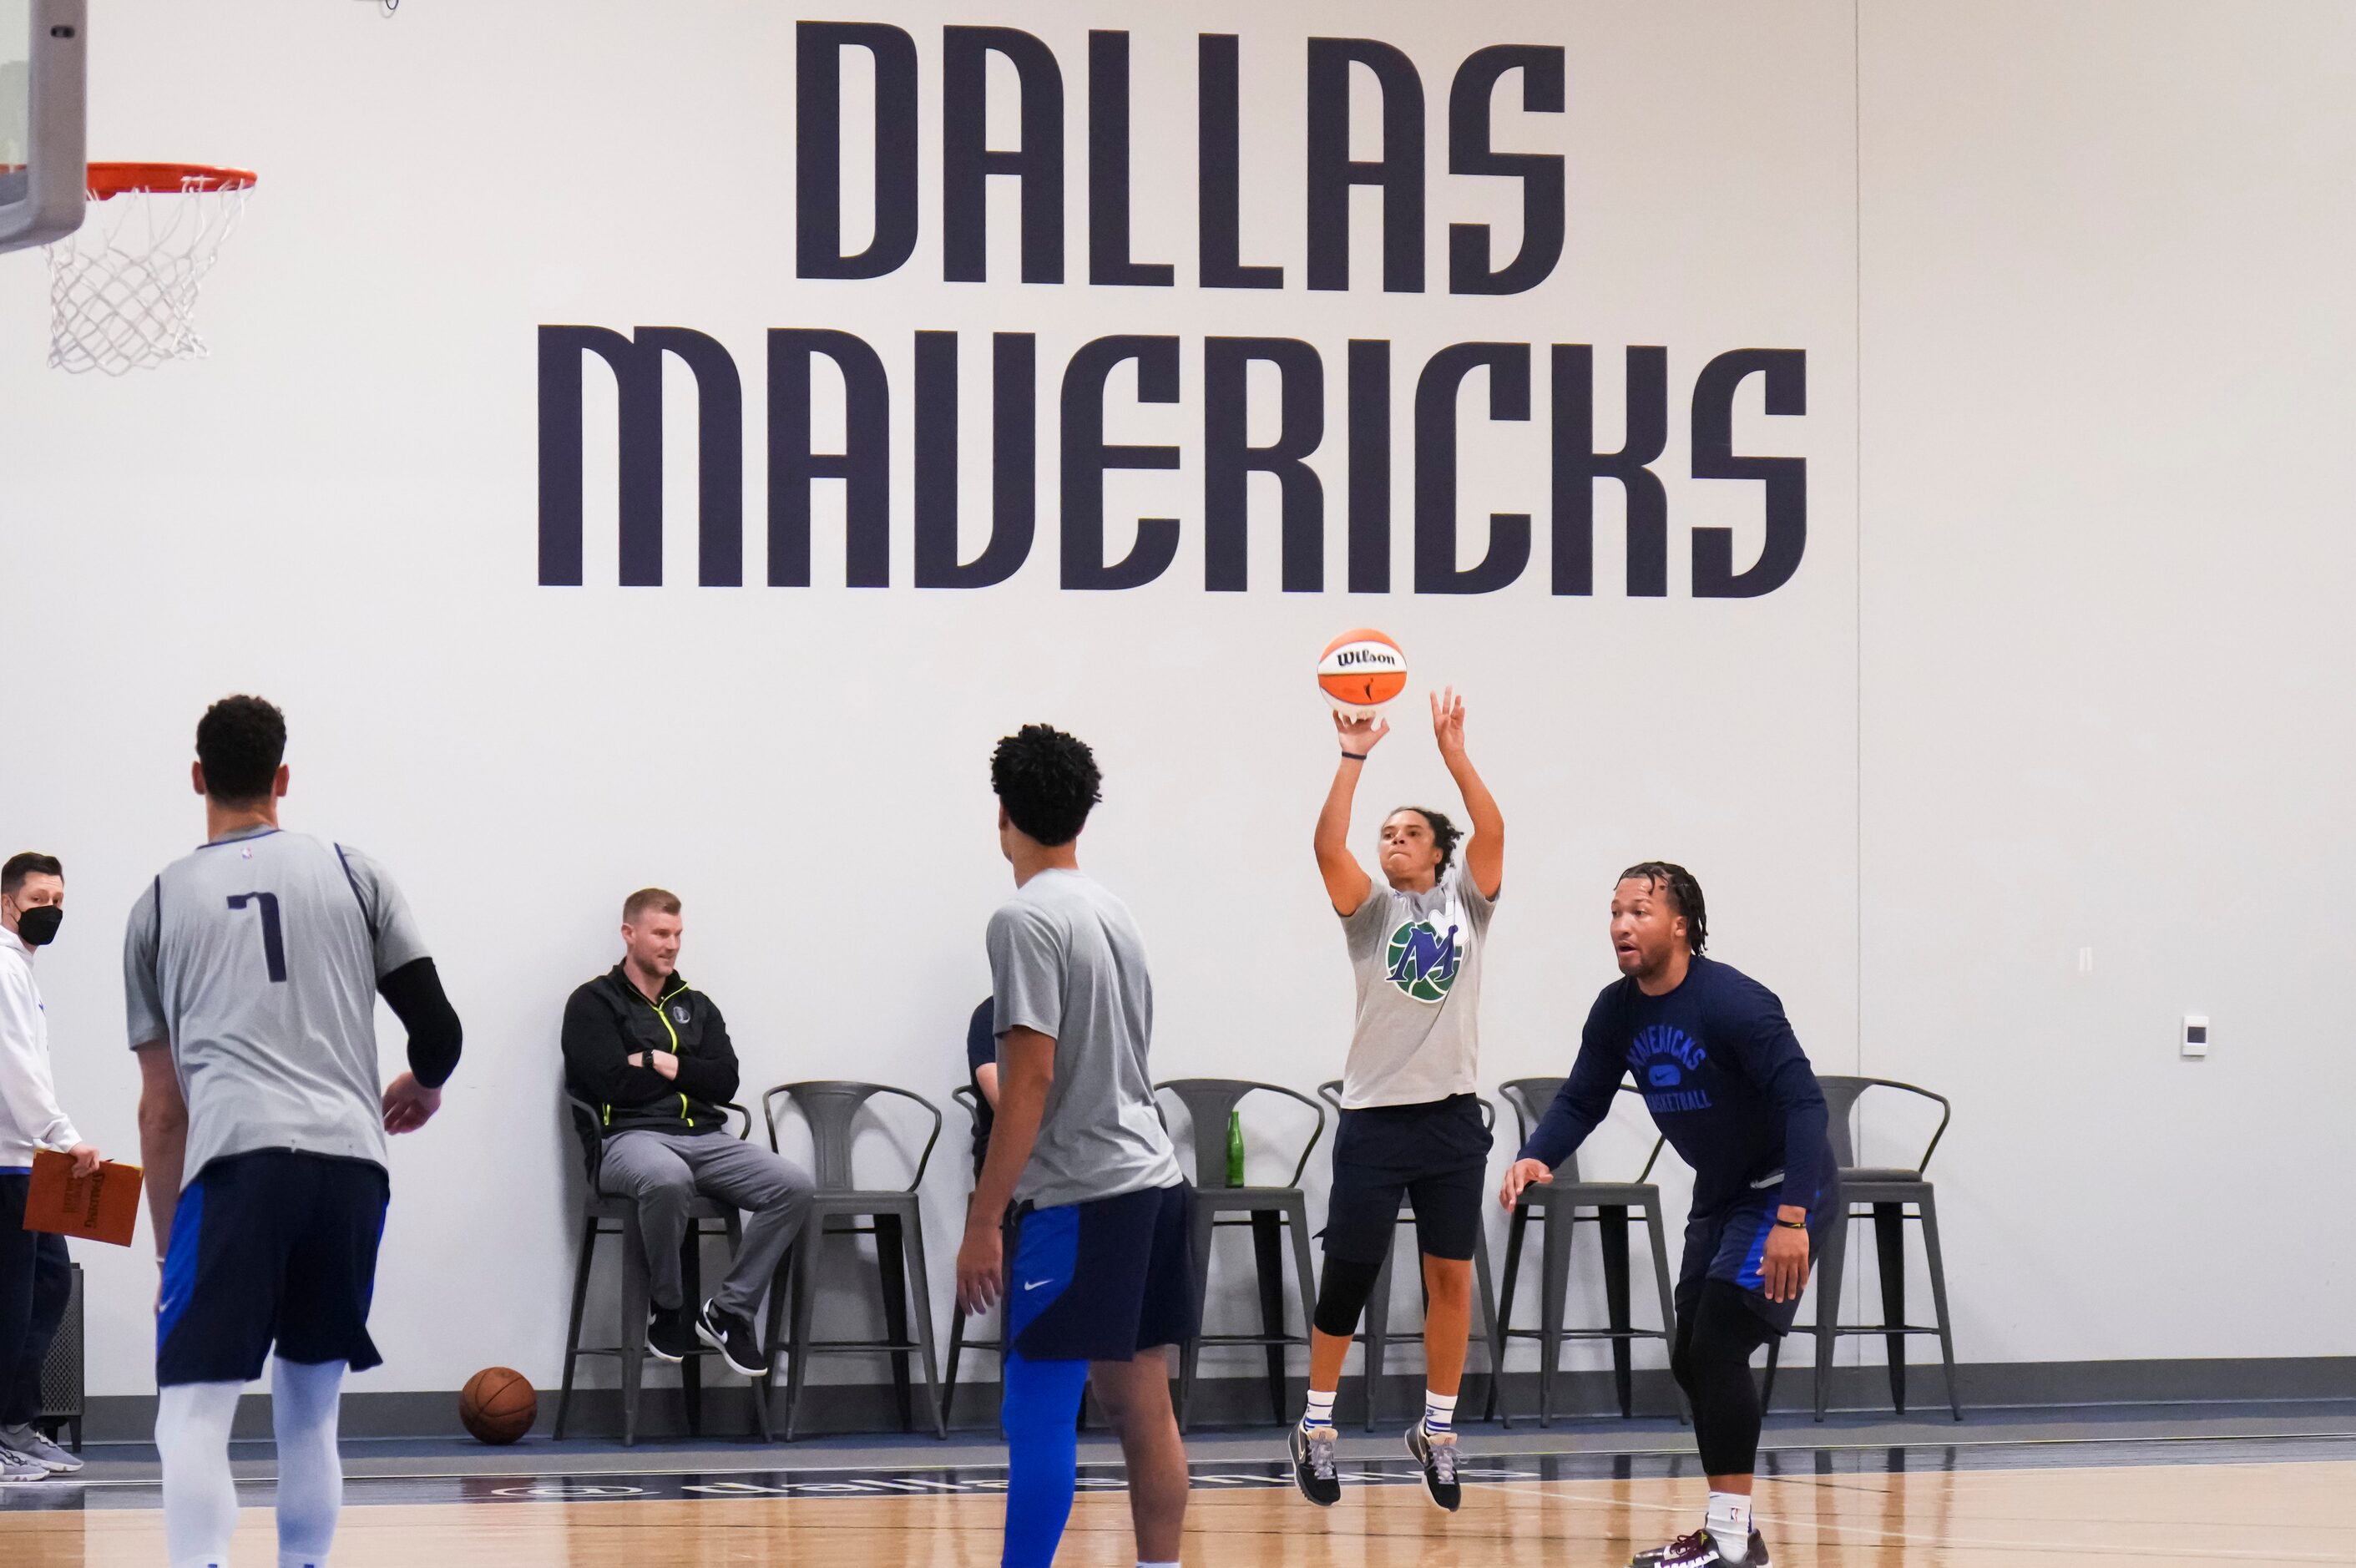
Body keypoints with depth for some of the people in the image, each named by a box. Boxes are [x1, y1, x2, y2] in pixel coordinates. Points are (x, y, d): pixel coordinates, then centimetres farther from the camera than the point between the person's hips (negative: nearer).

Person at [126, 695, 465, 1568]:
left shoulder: (162, 902, 15)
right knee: (308, 1415, 17)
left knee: (192, 1417, -7)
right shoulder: (351, 875, 16)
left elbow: (162, 1104, 15)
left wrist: (168, 1251, 21)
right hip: (350, 1160, 2)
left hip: (234, 1163, -2)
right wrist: (424, 1088, 36)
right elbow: (438, 1030, 13)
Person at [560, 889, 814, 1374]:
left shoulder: (697, 1007, 23)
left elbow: (725, 1081, 8)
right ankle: (667, 1309, -17)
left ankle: (729, 1312, -10)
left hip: (705, 1138, 6)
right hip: (632, 1138, -6)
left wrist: (657, 1063, -2)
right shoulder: (594, 1003, 6)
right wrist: (685, 1072, 3)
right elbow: (612, 1083, -9)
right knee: (668, 1179, -43)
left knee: (795, 1185, -21)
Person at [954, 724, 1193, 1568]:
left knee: (1038, 1417, -7)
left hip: (1078, 1198, -8)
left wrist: (982, 1224, -15)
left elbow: (1030, 1081, -17)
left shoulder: (1026, 919, -11)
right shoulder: (1113, 911, 15)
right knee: (1142, 1411, 9)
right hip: (1154, 1180, 8)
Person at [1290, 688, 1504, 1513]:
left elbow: (1492, 832, -10)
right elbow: (1329, 847, -14)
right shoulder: (1370, 910, 3)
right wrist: (1352, 759, -21)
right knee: (1348, 1274, -2)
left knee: (1451, 1275, 5)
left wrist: (1454, 754, -20)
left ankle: (1438, 1428, 15)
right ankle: (1316, 1426, 9)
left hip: (1452, 1118, 1)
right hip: (1375, 1114, -1)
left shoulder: (1464, 902, 6)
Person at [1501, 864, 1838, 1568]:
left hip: (1785, 1191, -8)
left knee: (1717, 1347, -18)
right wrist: (1534, 1157, -17)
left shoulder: (1734, 1003, -25)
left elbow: (1804, 1102, -29)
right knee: (1693, 1361, 10)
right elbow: (1581, 1100, 5)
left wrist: (1792, 1219, -37)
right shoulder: (1618, 1011, -3)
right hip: (1720, 1193, 8)